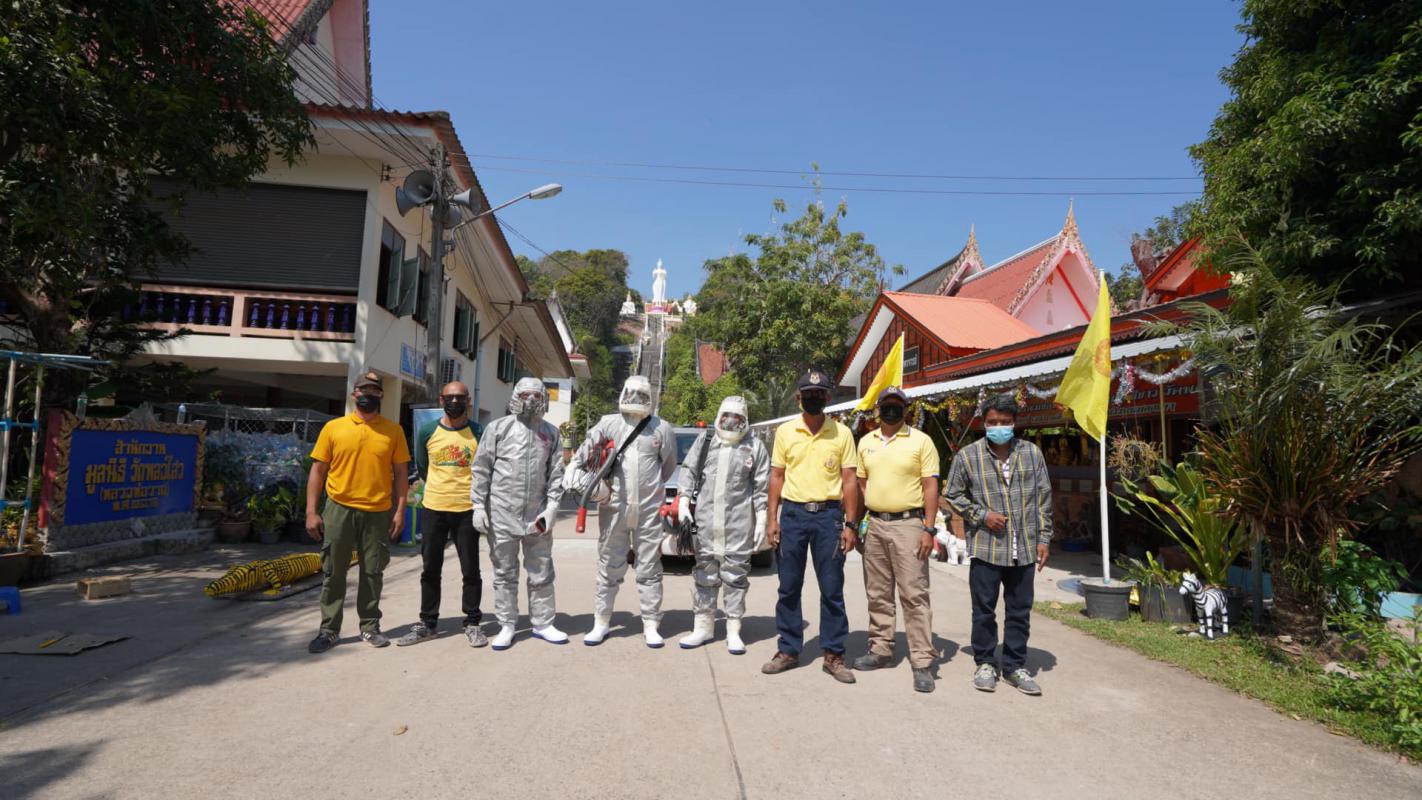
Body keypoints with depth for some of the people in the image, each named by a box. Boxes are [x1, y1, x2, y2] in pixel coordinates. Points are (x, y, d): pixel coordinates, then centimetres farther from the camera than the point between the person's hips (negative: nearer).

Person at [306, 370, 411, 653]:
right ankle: (328, 630, 18)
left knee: (373, 572, 8)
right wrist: (311, 512, -2)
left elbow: (400, 473, 5)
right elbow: (318, 471, 4)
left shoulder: (393, 431, 3)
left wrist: (400, 510, -2)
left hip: (378, 512, 0)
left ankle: (369, 627, 21)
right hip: (340, 509, 0)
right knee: (333, 572, 6)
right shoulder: (333, 428, 2)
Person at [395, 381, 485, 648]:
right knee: (430, 570, 11)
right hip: (434, 509, 2)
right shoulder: (427, 432, 2)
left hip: (467, 510, -2)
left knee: (471, 570, 5)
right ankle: (428, 623, 23)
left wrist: (475, 496, 7)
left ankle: (472, 623, 17)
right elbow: (422, 467, 15)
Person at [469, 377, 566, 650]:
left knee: (541, 574, 9)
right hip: (502, 515, -2)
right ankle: (507, 626, 21)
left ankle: (542, 624, 22)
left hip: (537, 517, 2)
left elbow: (556, 474, 7)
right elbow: (481, 469, 0)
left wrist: (551, 507, -2)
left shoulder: (551, 433, 8)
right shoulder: (499, 428, 0)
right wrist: (479, 506, -5)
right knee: (504, 574, 9)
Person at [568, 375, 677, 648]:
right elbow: (580, 458, 8)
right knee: (609, 568, 9)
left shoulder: (661, 428, 3)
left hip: (648, 510, 0)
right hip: (614, 508, 0)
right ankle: (601, 622, 21)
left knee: (650, 569, 7)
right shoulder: (608, 424, 2)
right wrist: (586, 483, -4)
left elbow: (668, 465, 15)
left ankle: (651, 625, 17)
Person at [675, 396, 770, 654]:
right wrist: (683, 503, 1)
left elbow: (762, 488, 3)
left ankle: (733, 631, 13)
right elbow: (688, 472, 11)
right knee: (704, 575, 9)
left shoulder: (755, 447, 4)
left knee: (735, 576, 2)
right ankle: (703, 627, 21)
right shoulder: (705, 441, 10)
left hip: (739, 524, -2)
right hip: (706, 521, 2)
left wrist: (761, 521, -1)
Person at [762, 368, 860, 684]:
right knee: (788, 587, 8)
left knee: (832, 589, 4)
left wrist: (849, 524, -3)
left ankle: (834, 654, 16)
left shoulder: (841, 433, 2)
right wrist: (772, 519, 1)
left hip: (828, 514, -1)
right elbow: (777, 476, 7)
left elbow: (849, 480, 2)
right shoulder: (785, 432, 6)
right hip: (793, 513, 1)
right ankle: (788, 651, 20)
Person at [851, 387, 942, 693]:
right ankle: (880, 650, 25)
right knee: (878, 594, 13)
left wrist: (929, 529, -13)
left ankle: (922, 662, 2)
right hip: (874, 524, 5)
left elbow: (930, 487, -6)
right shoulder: (865, 442, 11)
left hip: (908, 524, -5)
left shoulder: (921, 441, -4)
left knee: (914, 595, -5)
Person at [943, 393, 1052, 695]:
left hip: (1024, 548, 2)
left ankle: (1015, 666, 26)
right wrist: (982, 515, -8)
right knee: (984, 610, 7)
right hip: (985, 546, -2)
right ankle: (985, 663, 23)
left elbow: (1044, 498, 10)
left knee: (1020, 611, 11)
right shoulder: (967, 456, -2)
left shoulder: (1032, 453, 6)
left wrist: (1044, 538, 7)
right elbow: (953, 494, 4)